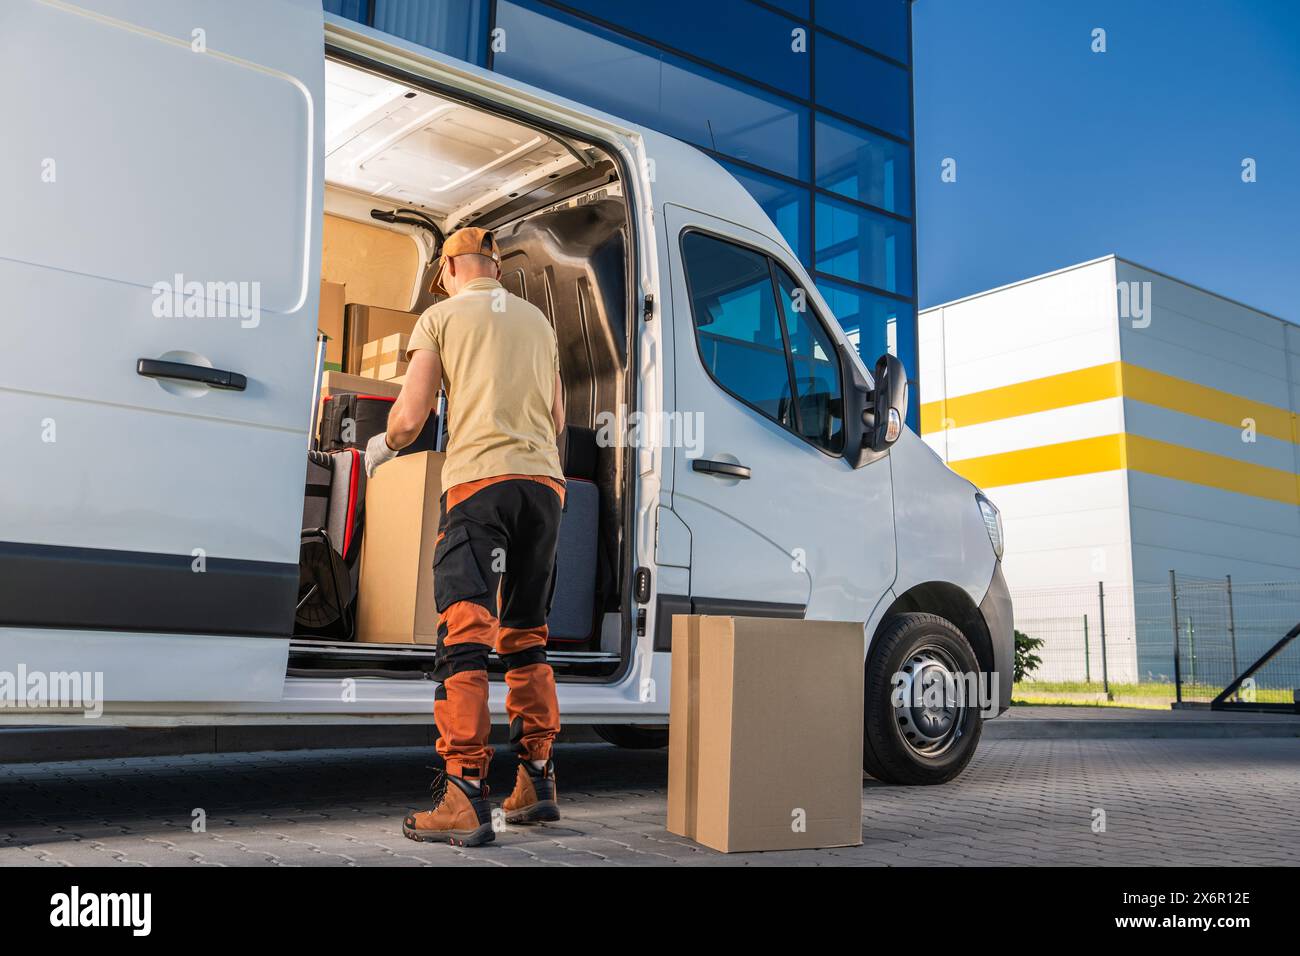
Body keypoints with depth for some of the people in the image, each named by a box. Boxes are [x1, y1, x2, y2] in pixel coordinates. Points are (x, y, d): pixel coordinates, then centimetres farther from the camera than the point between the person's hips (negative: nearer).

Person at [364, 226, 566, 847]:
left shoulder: (441, 316, 8)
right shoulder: (538, 319, 22)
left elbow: (409, 419, 1)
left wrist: (381, 447, 23)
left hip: (479, 478, -5)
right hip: (545, 481, 5)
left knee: (464, 638, -7)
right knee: (526, 637, 13)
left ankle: (464, 799, -12)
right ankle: (536, 784, 15)